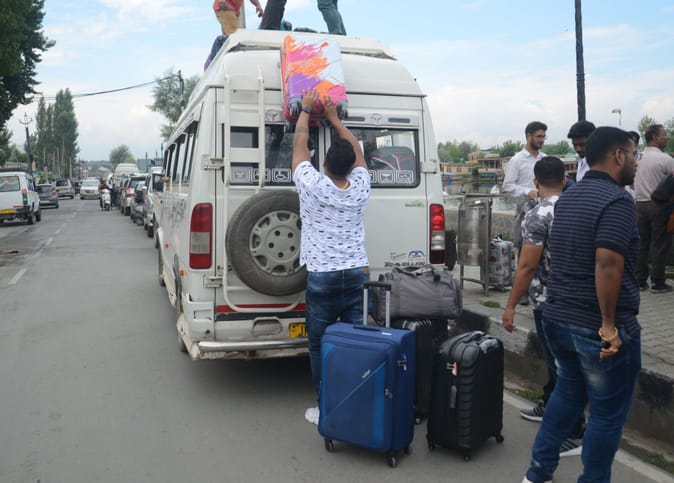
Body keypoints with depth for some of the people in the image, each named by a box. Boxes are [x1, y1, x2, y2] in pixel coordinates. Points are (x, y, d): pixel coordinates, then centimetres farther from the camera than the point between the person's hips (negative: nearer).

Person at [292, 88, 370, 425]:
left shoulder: (313, 186, -10)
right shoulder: (360, 188, 0)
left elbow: (300, 144, 4)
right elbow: (357, 150, 17)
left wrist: (306, 109, 18)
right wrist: (333, 117, 26)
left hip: (322, 278, -3)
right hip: (357, 275, 4)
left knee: (320, 346, 6)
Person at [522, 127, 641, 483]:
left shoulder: (568, 199, 11)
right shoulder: (617, 200, -17)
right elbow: (607, 264, -27)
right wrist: (610, 324, -22)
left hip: (558, 318, 9)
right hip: (599, 327, -8)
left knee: (568, 391, 24)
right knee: (607, 413, 8)